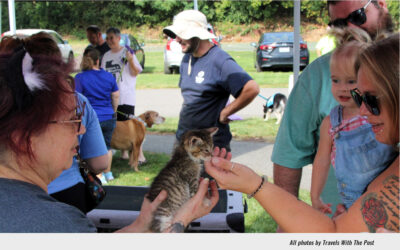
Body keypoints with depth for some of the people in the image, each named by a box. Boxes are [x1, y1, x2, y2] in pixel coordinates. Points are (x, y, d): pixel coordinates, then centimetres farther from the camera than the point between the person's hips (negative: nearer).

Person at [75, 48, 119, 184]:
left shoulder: (80, 78, -8)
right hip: (109, 118, 4)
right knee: (107, 146, 17)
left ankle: (100, 176, 7)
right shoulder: (109, 76, 4)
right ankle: (108, 173, 29)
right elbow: (116, 97, 12)